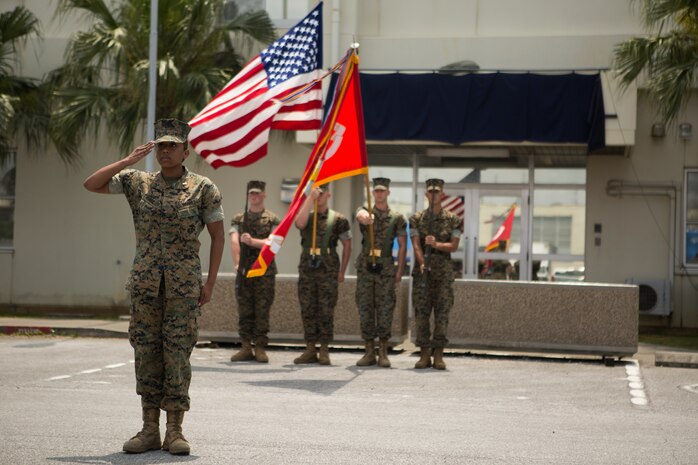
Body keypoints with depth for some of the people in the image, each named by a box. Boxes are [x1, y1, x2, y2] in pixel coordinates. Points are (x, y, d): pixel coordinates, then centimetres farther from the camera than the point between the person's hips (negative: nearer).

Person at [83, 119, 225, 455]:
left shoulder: (203, 188, 0)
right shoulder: (138, 182, 8)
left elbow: (218, 236, 2)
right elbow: (91, 185, 3)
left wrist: (210, 283, -3)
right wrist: (128, 161, -5)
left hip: (183, 285, -3)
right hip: (145, 283, 3)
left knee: (177, 352, -4)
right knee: (146, 352, 4)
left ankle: (174, 431, 3)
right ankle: (149, 430, 10)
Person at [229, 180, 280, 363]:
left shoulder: (272, 219, 6)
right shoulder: (238, 219, 11)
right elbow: (234, 241, -3)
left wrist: (252, 241, -24)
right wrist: (237, 264, -18)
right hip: (244, 271, 2)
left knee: (262, 310, -3)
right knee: (244, 310, 2)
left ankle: (260, 348, 1)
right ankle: (246, 348, 7)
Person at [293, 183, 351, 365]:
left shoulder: (338, 219, 3)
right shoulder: (307, 216, 10)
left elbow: (347, 246, 6)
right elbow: (299, 223, -16)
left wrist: (342, 271, 2)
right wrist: (310, 198, -16)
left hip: (328, 271, -3)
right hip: (307, 270, 3)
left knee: (326, 311, -2)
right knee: (308, 310, 4)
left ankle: (324, 350, 5)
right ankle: (310, 350, 10)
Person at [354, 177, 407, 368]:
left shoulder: (397, 218, 5)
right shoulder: (365, 211, 6)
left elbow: (402, 245, 4)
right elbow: (361, 215, -21)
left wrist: (399, 270, -4)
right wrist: (365, 217, -46)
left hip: (386, 267, -1)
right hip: (365, 266, 1)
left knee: (385, 309, -4)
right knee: (365, 309, 2)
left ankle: (383, 352, 3)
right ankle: (369, 352, 9)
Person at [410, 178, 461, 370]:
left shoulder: (452, 220, 5)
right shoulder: (417, 219, 6)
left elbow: (454, 246, -3)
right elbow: (416, 245, -5)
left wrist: (436, 244, -22)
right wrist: (422, 264, -22)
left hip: (443, 272, 0)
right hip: (422, 270, 1)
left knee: (442, 313, -2)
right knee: (421, 313, -1)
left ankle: (438, 355, 2)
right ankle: (424, 354, 5)